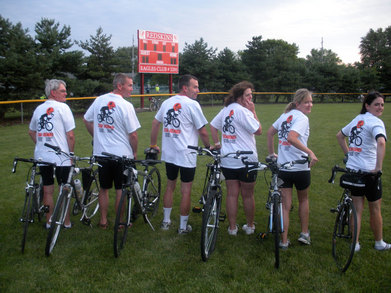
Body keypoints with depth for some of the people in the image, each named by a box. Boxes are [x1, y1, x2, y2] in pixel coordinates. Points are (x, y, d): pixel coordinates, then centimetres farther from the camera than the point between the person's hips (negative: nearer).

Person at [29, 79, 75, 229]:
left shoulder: (38, 109, 12)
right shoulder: (62, 107, -9)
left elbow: (31, 132, 22)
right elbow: (70, 135, -12)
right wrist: (71, 153, -1)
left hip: (42, 157, 6)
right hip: (61, 157, -6)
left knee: (47, 190, 13)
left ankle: (49, 221, 23)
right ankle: (67, 222, 15)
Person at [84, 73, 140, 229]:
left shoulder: (99, 100, 3)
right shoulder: (126, 106, -15)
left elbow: (87, 120, 15)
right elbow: (133, 135, -14)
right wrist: (134, 152, 1)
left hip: (101, 153, 5)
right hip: (122, 155, -5)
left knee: (104, 188, 15)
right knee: (120, 190, 7)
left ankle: (103, 221, 25)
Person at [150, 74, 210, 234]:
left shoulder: (167, 102, 8)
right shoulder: (192, 104, -11)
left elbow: (155, 123, 14)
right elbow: (202, 131, -9)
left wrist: (153, 145, 23)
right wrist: (208, 146, 8)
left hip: (168, 154, 6)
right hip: (186, 155, -6)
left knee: (170, 186, 20)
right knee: (186, 191, 5)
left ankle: (166, 221, 29)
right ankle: (183, 226, 14)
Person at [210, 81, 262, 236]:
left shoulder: (226, 109, 10)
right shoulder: (243, 111, -14)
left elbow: (213, 126, 18)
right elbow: (258, 130, -11)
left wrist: (217, 143, 17)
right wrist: (253, 112, -7)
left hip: (227, 161, 6)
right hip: (247, 160, -6)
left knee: (232, 194, 9)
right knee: (248, 195, 9)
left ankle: (232, 227, 15)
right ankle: (250, 226, 22)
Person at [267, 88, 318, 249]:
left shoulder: (285, 115, 11)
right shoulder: (302, 118, -12)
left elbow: (270, 132, 18)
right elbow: (291, 137, -28)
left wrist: (271, 153, 24)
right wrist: (310, 152, -25)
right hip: (300, 168, -5)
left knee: (285, 205, 8)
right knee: (303, 199, 21)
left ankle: (284, 241, 9)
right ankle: (304, 234, 28)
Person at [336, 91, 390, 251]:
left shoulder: (357, 119, 12)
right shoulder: (376, 122, -13)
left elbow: (339, 136, 26)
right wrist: (378, 168, -29)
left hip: (352, 170, 7)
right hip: (368, 172, -7)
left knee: (357, 209, 12)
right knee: (375, 209, 12)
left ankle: (355, 243, 13)